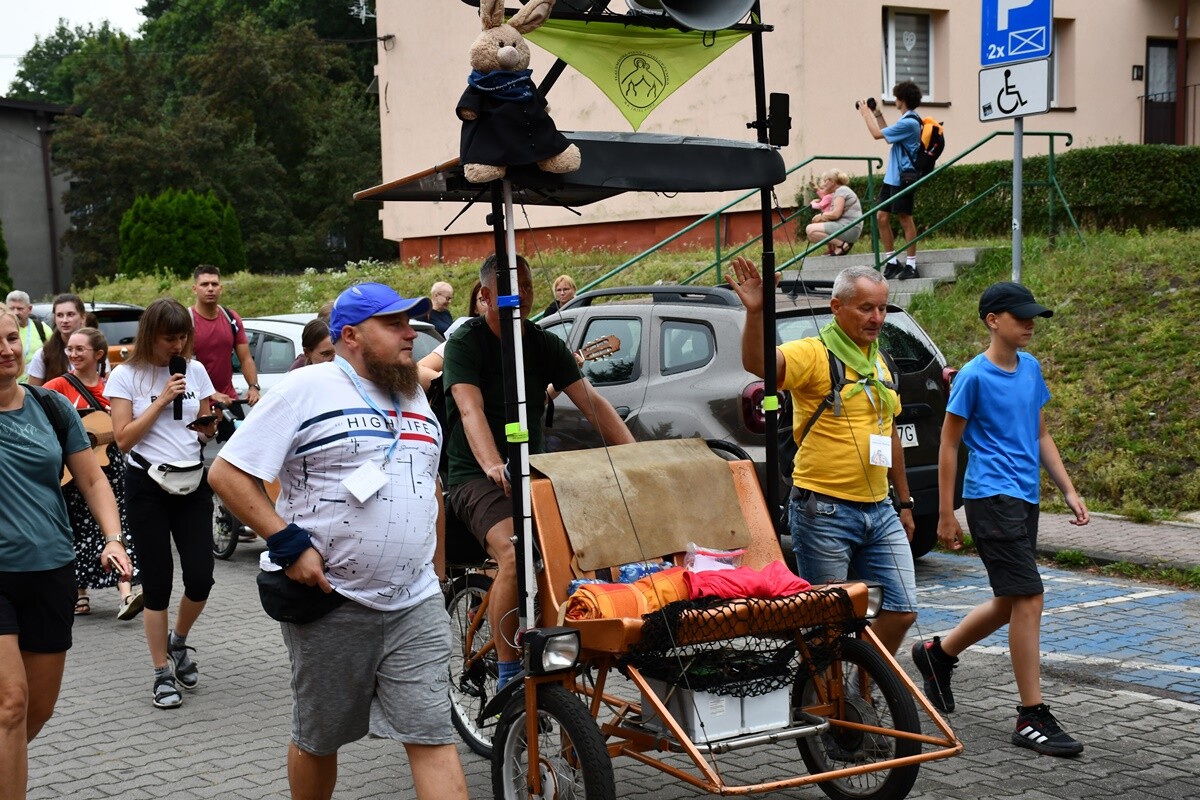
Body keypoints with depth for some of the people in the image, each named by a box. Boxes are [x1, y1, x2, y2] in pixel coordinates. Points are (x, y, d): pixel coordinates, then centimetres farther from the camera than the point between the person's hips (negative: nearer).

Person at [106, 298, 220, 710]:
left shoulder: (195, 370, 6)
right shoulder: (126, 375, -4)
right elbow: (123, 439, -9)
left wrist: (208, 426, -8)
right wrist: (162, 400, -14)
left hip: (193, 482, 3)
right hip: (147, 486, -3)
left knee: (200, 578, -3)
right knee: (157, 582, 2)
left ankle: (178, 642, 27)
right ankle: (162, 673, 13)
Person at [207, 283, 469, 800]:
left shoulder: (414, 397, 14)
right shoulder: (307, 389, -7)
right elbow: (227, 473, -10)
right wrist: (288, 543, -17)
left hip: (416, 604, 5)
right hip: (331, 606, -4)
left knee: (433, 736, -3)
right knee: (318, 739, 11)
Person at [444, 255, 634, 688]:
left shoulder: (545, 344, 8)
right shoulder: (465, 343, -7)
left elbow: (592, 402, 1)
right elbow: (471, 409, -23)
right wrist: (493, 466, -42)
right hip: (477, 477, -5)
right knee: (515, 556, -32)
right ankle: (508, 675, -20)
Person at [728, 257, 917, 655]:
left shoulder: (880, 365, 15)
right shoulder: (813, 354, -9)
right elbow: (757, 363, -29)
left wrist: (904, 502, 24)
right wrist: (755, 313, -46)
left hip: (879, 510, 7)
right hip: (824, 512, -7)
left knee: (901, 612, 7)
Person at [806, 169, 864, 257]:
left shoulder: (841, 190, -7)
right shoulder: (840, 191, 23)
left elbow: (836, 214, -17)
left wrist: (821, 216, -2)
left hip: (849, 228, -11)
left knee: (810, 230, -19)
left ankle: (841, 244, -21)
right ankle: (833, 248, 8)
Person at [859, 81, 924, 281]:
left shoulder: (909, 123, -17)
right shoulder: (907, 121, 15)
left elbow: (878, 134, -14)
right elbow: (888, 136, 29)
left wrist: (867, 114, 0)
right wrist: (878, 116, 24)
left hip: (903, 178, -10)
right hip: (892, 177, 10)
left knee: (905, 219, -4)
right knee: (882, 216, 6)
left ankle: (911, 264, 3)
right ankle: (892, 261, 13)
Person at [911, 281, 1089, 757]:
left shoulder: (1031, 369, 11)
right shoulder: (974, 376, -10)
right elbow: (948, 445, -6)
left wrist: (1068, 490, 11)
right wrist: (946, 516, -7)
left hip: (1025, 498, 8)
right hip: (992, 497, -8)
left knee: (1010, 603, 14)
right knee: (1028, 599, -11)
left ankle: (937, 653, 36)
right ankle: (1032, 719, -5)